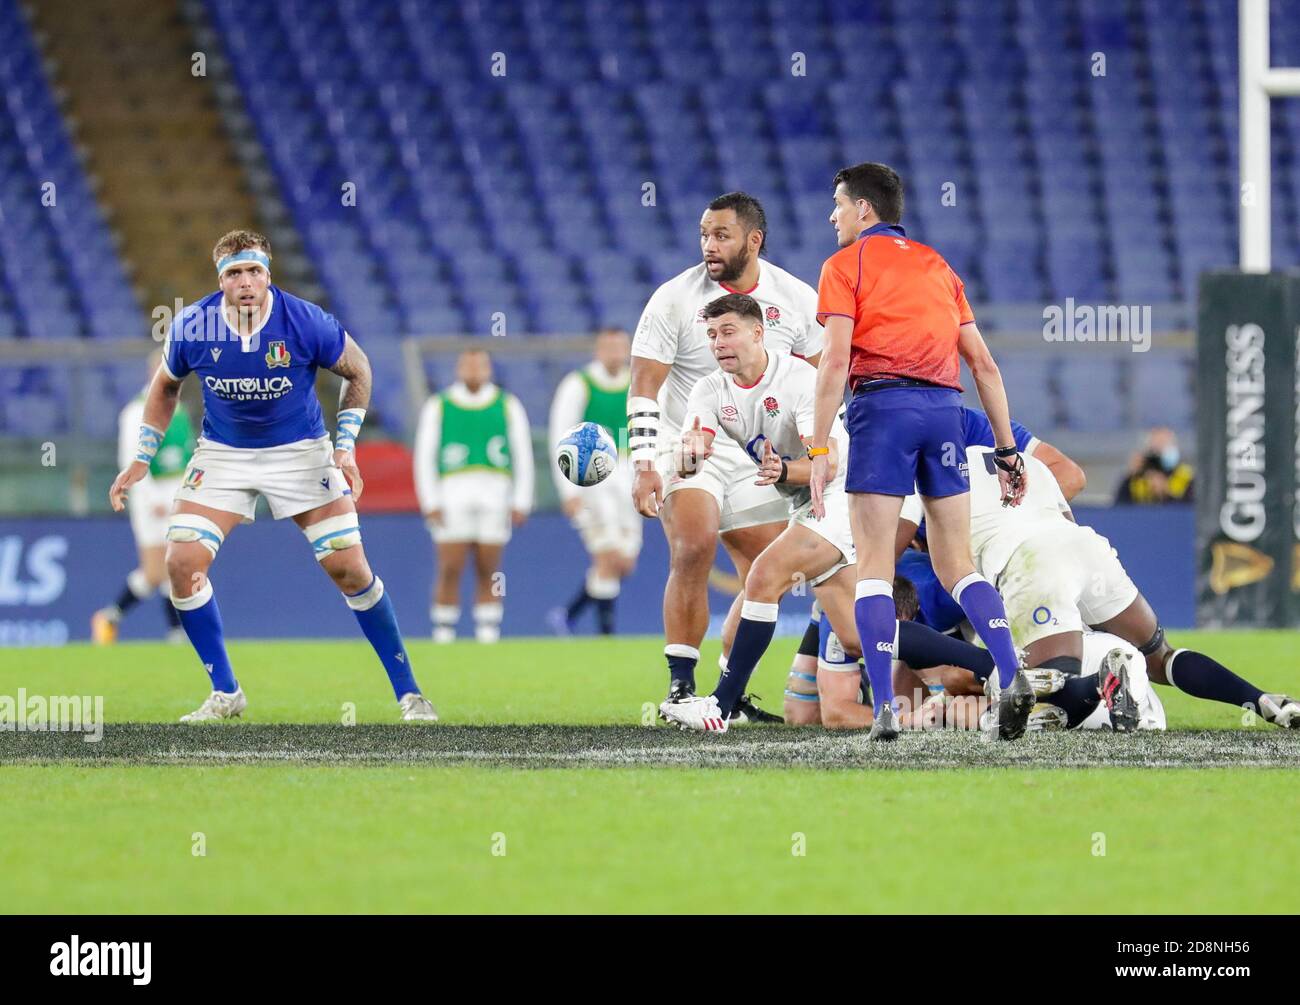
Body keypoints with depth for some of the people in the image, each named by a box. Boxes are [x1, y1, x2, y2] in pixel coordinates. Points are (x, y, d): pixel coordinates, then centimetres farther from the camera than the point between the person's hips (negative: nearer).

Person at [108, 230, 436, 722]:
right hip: (222, 455, 2)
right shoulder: (191, 328, -15)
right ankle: (225, 694, 2)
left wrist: (345, 445, -9)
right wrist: (141, 459, 4)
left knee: (350, 569, -8)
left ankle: (408, 693, 7)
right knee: (182, 563, -13)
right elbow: (166, 386, 6)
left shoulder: (306, 322, -21)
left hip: (300, 451, -2)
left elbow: (357, 369, -2)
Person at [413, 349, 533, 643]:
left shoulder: (508, 406, 13)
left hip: (495, 497, 1)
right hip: (452, 496, -1)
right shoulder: (438, 407, 11)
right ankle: (443, 637, -4)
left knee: (488, 573, -2)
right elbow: (424, 457, 8)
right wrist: (430, 503, -3)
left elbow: (523, 456, 11)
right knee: (450, 572, -9)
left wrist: (521, 503, 2)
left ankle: (488, 637, 0)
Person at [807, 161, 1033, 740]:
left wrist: (819, 450, -9)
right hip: (945, 407, 5)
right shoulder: (936, 265, 22)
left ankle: (884, 707, -10)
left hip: (884, 403, -5)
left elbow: (836, 359, -7)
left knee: (874, 565, -1)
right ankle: (1010, 677, -11)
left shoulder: (846, 265, 6)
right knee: (956, 565, 9)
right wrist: (1008, 450, 19)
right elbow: (983, 364, 17)